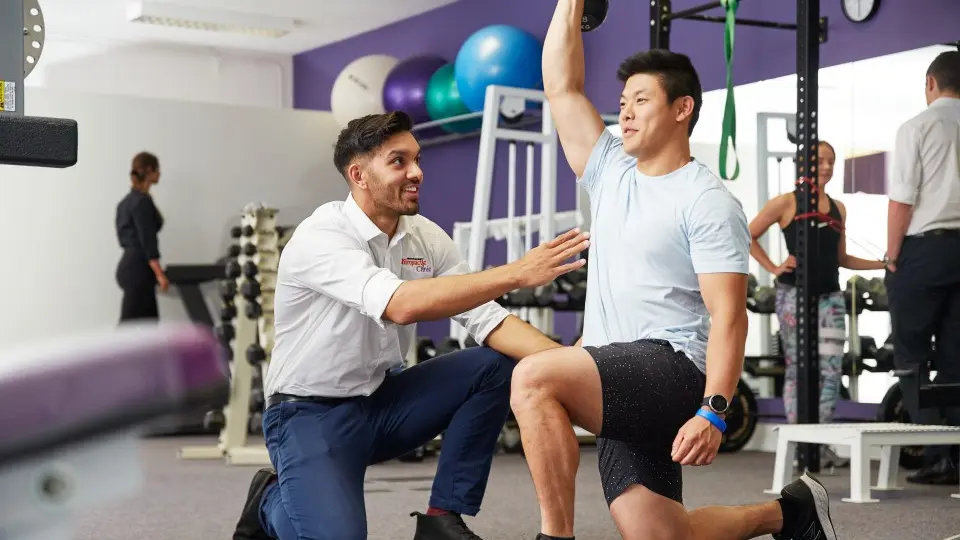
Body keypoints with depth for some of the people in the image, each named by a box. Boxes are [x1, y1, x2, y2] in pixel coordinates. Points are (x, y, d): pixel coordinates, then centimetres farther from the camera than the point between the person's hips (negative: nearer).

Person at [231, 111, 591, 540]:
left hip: (380, 401, 7)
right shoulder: (320, 237, -23)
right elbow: (401, 305, -39)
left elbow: (488, 320, -8)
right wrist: (517, 273, -41)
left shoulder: (426, 237, -1)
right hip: (310, 414, -7)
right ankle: (273, 501, 8)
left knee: (495, 365, -12)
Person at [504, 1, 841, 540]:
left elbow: (728, 316, -13)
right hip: (623, 388, 8)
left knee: (534, 377, -30)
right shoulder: (610, 172, 16)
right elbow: (561, 85, 15)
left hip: (674, 369, -8)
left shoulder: (708, 201, -5)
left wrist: (714, 411, -25)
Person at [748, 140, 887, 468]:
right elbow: (748, 236, -1)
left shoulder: (838, 208, 13)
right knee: (797, 368, -1)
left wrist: (882, 264, 9)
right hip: (795, 294, -5)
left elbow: (841, 258, 18)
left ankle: (822, 444, 4)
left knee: (832, 370, -1)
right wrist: (773, 268, -7)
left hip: (830, 296, 5)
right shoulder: (786, 203, -2)